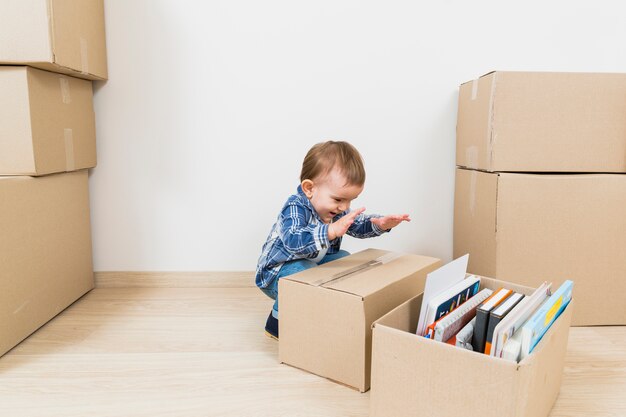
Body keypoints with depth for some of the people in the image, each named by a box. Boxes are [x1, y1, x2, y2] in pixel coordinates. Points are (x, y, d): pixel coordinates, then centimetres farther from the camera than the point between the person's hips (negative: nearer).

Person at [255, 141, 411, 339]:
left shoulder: (336, 209, -5)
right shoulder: (295, 209, -32)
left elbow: (358, 225, 5)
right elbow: (294, 241, -50)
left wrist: (380, 224, -17)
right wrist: (331, 230, -64)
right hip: (278, 272, -8)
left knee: (344, 259, 0)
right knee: (304, 272, -36)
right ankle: (277, 323, -15)